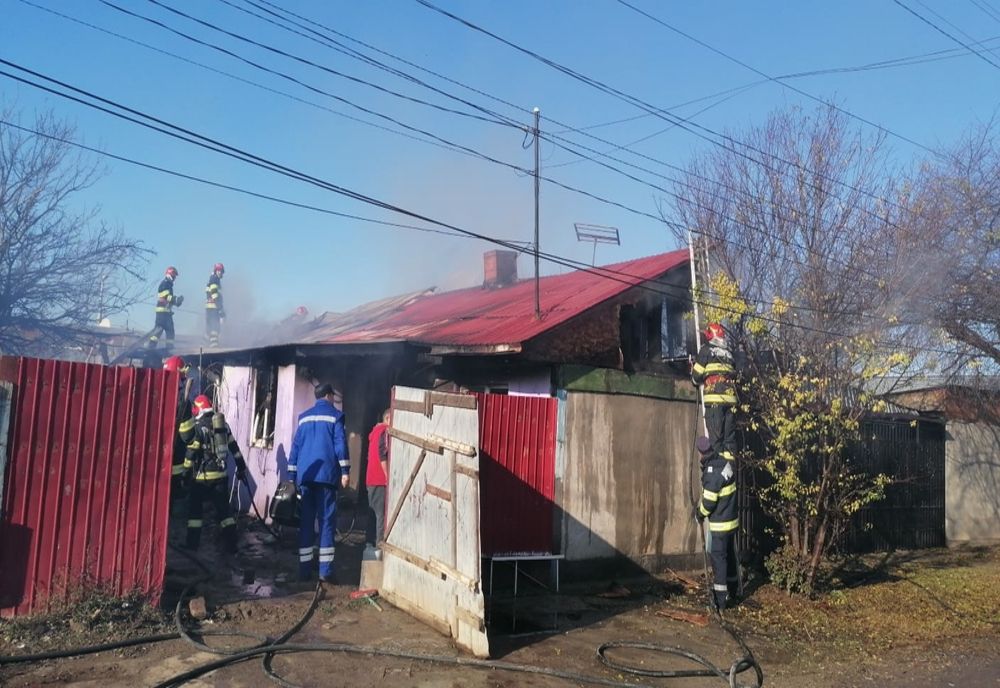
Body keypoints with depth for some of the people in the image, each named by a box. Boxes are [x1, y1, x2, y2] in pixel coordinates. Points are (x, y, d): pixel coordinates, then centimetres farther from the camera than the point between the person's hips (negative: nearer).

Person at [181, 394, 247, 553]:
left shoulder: (199, 427, -9)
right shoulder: (223, 424, 9)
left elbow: (191, 452, -11)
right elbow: (234, 447, 13)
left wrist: (186, 472, -3)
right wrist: (241, 467, 19)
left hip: (203, 475, -5)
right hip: (221, 474, 5)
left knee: (195, 507, 9)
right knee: (224, 508, 8)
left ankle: (193, 542, 10)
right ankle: (231, 544, 5)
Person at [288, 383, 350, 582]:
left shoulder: (304, 417, 17)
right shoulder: (335, 415, 3)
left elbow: (295, 446, 15)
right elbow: (340, 444, -7)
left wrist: (293, 475, 17)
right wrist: (345, 471, -8)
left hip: (305, 476, 4)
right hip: (326, 474, -4)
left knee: (305, 522, 7)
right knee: (327, 521, -2)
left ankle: (304, 569, 6)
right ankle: (326, 570, -6)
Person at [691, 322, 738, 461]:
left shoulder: (706, 350, 4)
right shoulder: (728, 353, 19)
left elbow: (697, 375, 2)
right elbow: (734, 375, 19)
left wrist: (696, 381, 21)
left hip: (714, 398, -5)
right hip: (730, 397, 5)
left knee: (715, 430, -6)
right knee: (729, 430, 6)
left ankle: (717, 454, -12)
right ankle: (730, 455, 2)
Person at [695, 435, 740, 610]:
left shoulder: (713, 473, -25)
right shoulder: (725, 462, -1)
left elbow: (709, 502, -20)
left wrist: (699, 514, -2)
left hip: (720, 523, -9)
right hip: (731, 519, 9)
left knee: (718, 557, -1)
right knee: (729, 555, 19)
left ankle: (721, 599, 4)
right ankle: (732, 592, 32)